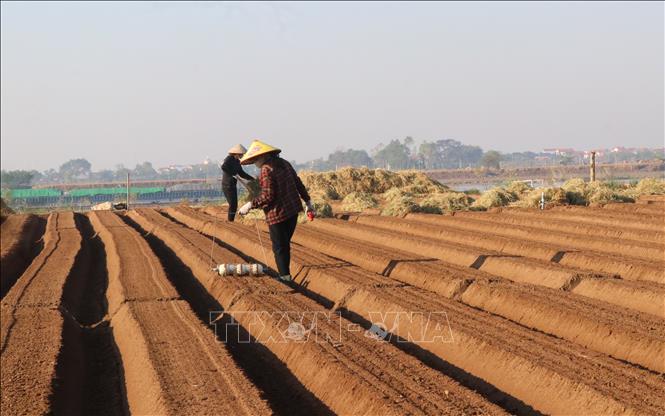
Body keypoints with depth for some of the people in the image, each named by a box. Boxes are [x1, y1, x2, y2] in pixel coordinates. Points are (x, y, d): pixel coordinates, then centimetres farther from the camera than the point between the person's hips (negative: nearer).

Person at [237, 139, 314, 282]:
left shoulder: (266, 170, -17)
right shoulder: (283, 163, 8)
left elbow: (268, 196, -22)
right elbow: (298, 183, 14)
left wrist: (250, 205, -13)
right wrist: (307, 201, 23)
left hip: (278, 214, -8)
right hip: (293, 210, 8)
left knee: (279, 247, 4)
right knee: (285, 244, 19)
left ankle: (285, 276, 7)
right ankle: (285, 273, 26)